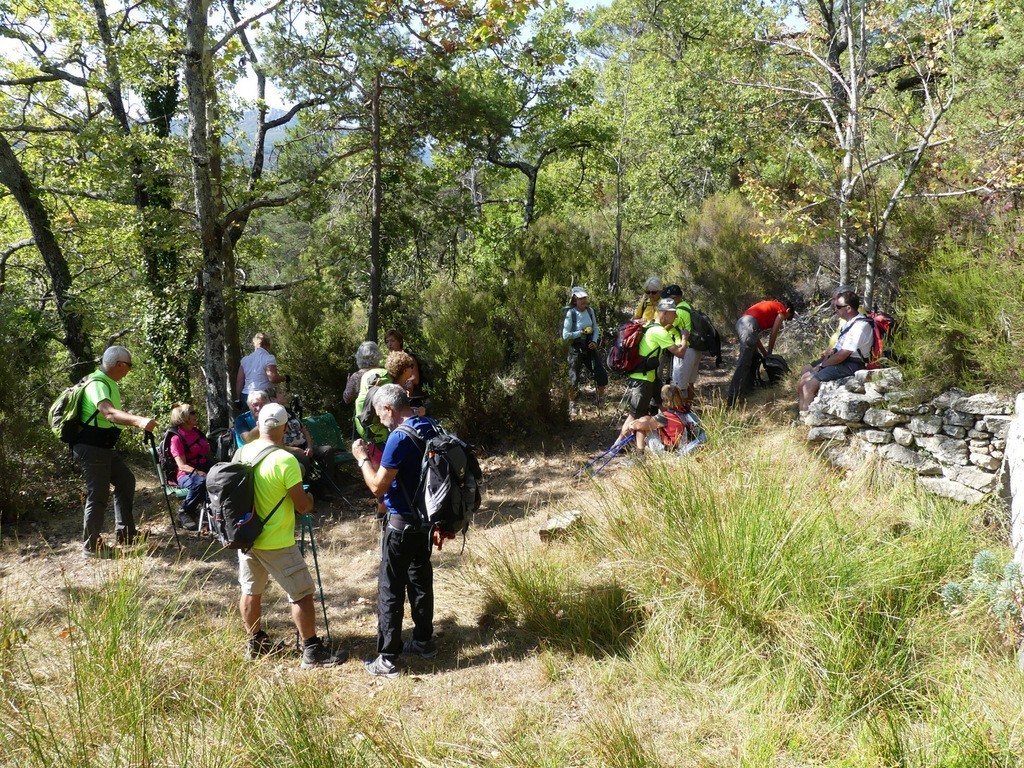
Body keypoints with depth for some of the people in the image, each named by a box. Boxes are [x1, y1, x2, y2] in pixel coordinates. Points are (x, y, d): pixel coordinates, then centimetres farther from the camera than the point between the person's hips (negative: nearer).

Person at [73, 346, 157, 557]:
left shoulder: (109, 383, 10)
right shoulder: (97, 384, -21)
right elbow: (108, 413, -41)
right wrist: (138, 421, -55)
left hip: (105, 447, 10)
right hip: (91, 449, -10)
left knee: (126, 481, 15)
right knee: (98, 496, -5)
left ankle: (124, 533, 23)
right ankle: (91, 547, 5)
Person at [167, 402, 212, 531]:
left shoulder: (197, 432, 17)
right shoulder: (177, 438, -3)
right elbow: (182, 465, -12)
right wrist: (199, 473, -27)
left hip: (205, 471, 5)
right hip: (186, 475, -5)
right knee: (201, 482, -39)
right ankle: (184, 512, -16)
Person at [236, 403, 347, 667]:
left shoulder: (241, 452, -1)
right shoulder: (286, 461, -21)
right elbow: (303, 506, -17)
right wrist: (309, 497, 5)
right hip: (276, 544, -7)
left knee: (251, 591, 18)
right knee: (302, 594, 4)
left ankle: (256, 644, 32)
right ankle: (312, 651, 10)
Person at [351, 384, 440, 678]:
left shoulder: (400, 437, -22)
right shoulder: (431, 427, 3)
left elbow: (378, 487, -18)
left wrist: (363, 459, -7)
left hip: (402, 524, -8)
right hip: (427, 519, 8)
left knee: (391, 589, 1)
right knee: (420, 581, 19)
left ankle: (387, 659, 6)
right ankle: (424, 641, 30)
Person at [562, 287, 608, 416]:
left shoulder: (590, 310, -1)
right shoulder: (571, 313, -15)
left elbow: (595, 328, 7)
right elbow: (565, 335, -16)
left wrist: (594, 341, -9)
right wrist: (581, 333, -19)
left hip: (590, 346, 4)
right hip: (576, 348, -4)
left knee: (601, 375, 1)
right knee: (573, 379, 3)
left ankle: (601, 399, 26)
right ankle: (572, 404, 23)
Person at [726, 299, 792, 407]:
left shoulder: (771, 307, 37)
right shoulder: (782, 310, 14)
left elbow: (756, 334, 30)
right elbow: (773, 333, 6)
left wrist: (764, 352, 29)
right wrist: (768, 353, 17)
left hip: (741, 323, 9)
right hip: (750, 325, -9)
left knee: (753, 359, 20)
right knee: (744, 363, -11)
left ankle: (746, 392, 22)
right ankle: (732, 400, -17)